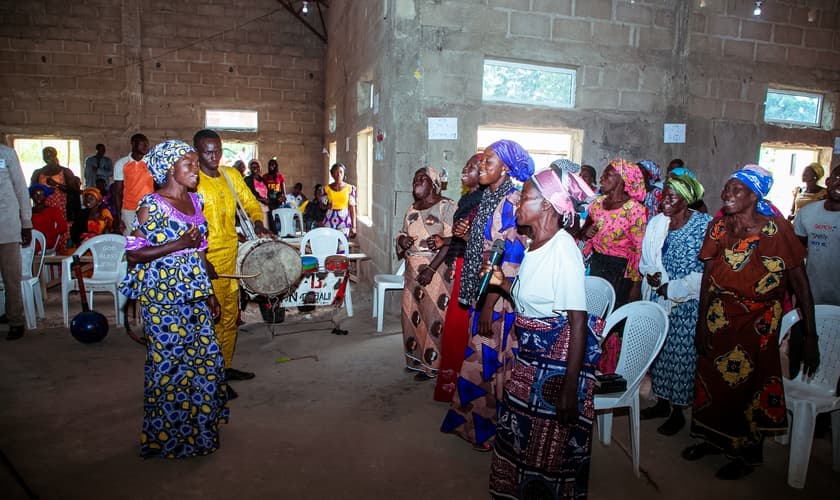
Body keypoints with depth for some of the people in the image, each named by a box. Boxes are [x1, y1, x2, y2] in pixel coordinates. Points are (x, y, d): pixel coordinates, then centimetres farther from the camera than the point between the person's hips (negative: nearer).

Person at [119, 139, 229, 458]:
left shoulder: (195, 200, 9)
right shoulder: (152, 205, -12)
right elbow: (133, 254, -13)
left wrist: (209, 293, 14)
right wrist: (178, 245, -22)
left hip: (194, 294, 7)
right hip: (163, 296, -7)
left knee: (206, 359, 11)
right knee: (169, 364, 2)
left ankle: (197, 428, 30)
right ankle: (167, 437, 22)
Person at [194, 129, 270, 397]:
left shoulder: (231, 175, 8)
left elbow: (250, 202, 15)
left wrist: (258, 222, -7)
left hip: (231, 256, 7)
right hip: (207, 260, -7)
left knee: (231, 315, 16)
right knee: (213, 320, 0)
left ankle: (226, 367, 31)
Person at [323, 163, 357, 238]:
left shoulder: (350, 188, 0)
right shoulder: (327, 188, 4)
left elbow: (352, 207, -1)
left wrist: (353, 226, -4)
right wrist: (327, 206, -10)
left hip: (344, 221, -1)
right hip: (329, 221, 2)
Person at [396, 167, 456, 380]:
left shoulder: (446, 206, -9)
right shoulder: (411, 210, 14)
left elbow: (451, 241, -16)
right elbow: (402, 234, 23)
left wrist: (432, 268, -22)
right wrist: (402, 239, -3)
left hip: (437, 271, -7)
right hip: (413, 272, 7)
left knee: (434, 316, -1)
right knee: (413, 314, 11)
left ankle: (433, 364, 11)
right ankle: (417, 358, 27)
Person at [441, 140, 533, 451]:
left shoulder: (509, 204, -18)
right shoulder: (488, 198, 10)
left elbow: (510, 261, -21)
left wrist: (489, 306, -20)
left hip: (498, 298, -8)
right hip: (480, 293, 9)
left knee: (491, 360, 4)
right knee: (479, 357, 18)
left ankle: (490, 428, 22)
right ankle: (474, 419, 34)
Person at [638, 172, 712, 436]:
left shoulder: (704, 225, -12)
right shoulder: (655, 222, 4)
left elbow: (707, 272, -15)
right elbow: (645, 259, 11)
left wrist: (671, 289, -16)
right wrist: (650, 275, -9)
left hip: (685, 305, -5)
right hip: (656, 300, 5)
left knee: (680, 355, 4)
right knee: (658, 351, 14)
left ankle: (677, 412, 20)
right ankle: (662, 401, 31)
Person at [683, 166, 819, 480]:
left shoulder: (776, 229, -14)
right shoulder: (718, 227, -2)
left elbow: (800, 284, -14)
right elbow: (707, 277, 1)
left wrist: (811, 338, -16)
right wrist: (702, 322, 2)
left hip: (758, 323, -4)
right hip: (719, 320, 4)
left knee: (749, 383, 9)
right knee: (712, 377, 14)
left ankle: (747, 454, 32)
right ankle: (713, 438, 39)